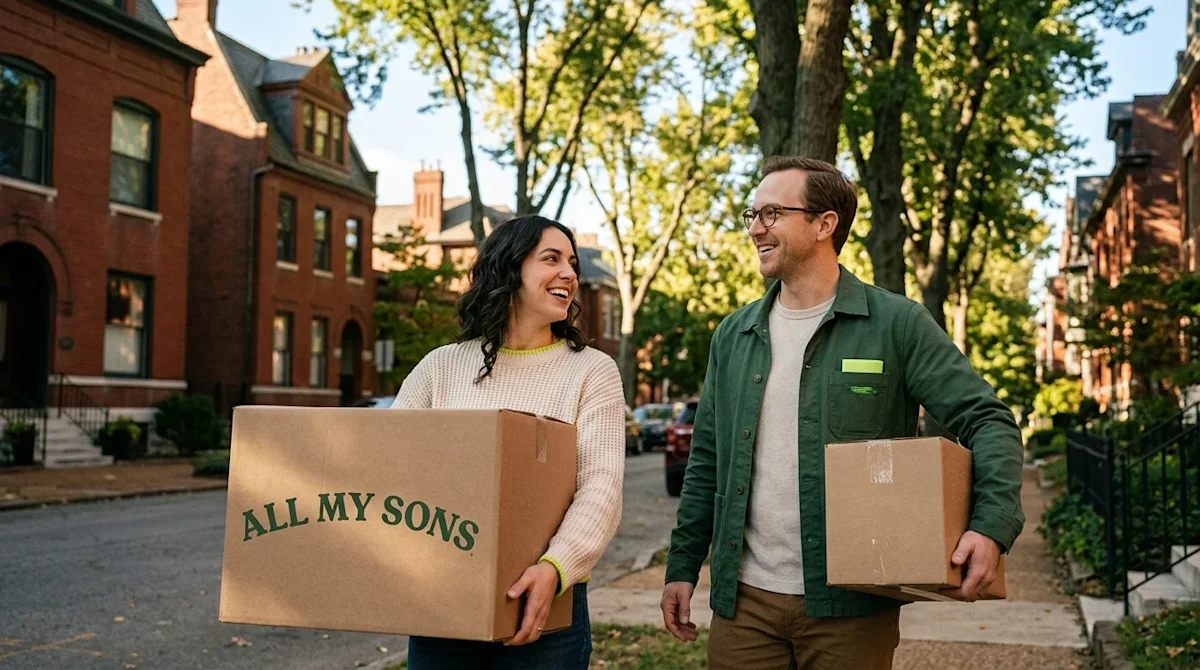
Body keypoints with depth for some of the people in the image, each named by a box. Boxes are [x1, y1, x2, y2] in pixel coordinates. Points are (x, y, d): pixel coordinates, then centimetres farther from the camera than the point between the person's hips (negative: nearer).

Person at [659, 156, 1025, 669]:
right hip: (743, 598, 4)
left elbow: (988, 423, -8)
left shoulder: (896, 325, -4)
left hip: (852, 605, -3)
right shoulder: (733, 335, 8)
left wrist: (992, 525, -23)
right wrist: (682, 566, 9)